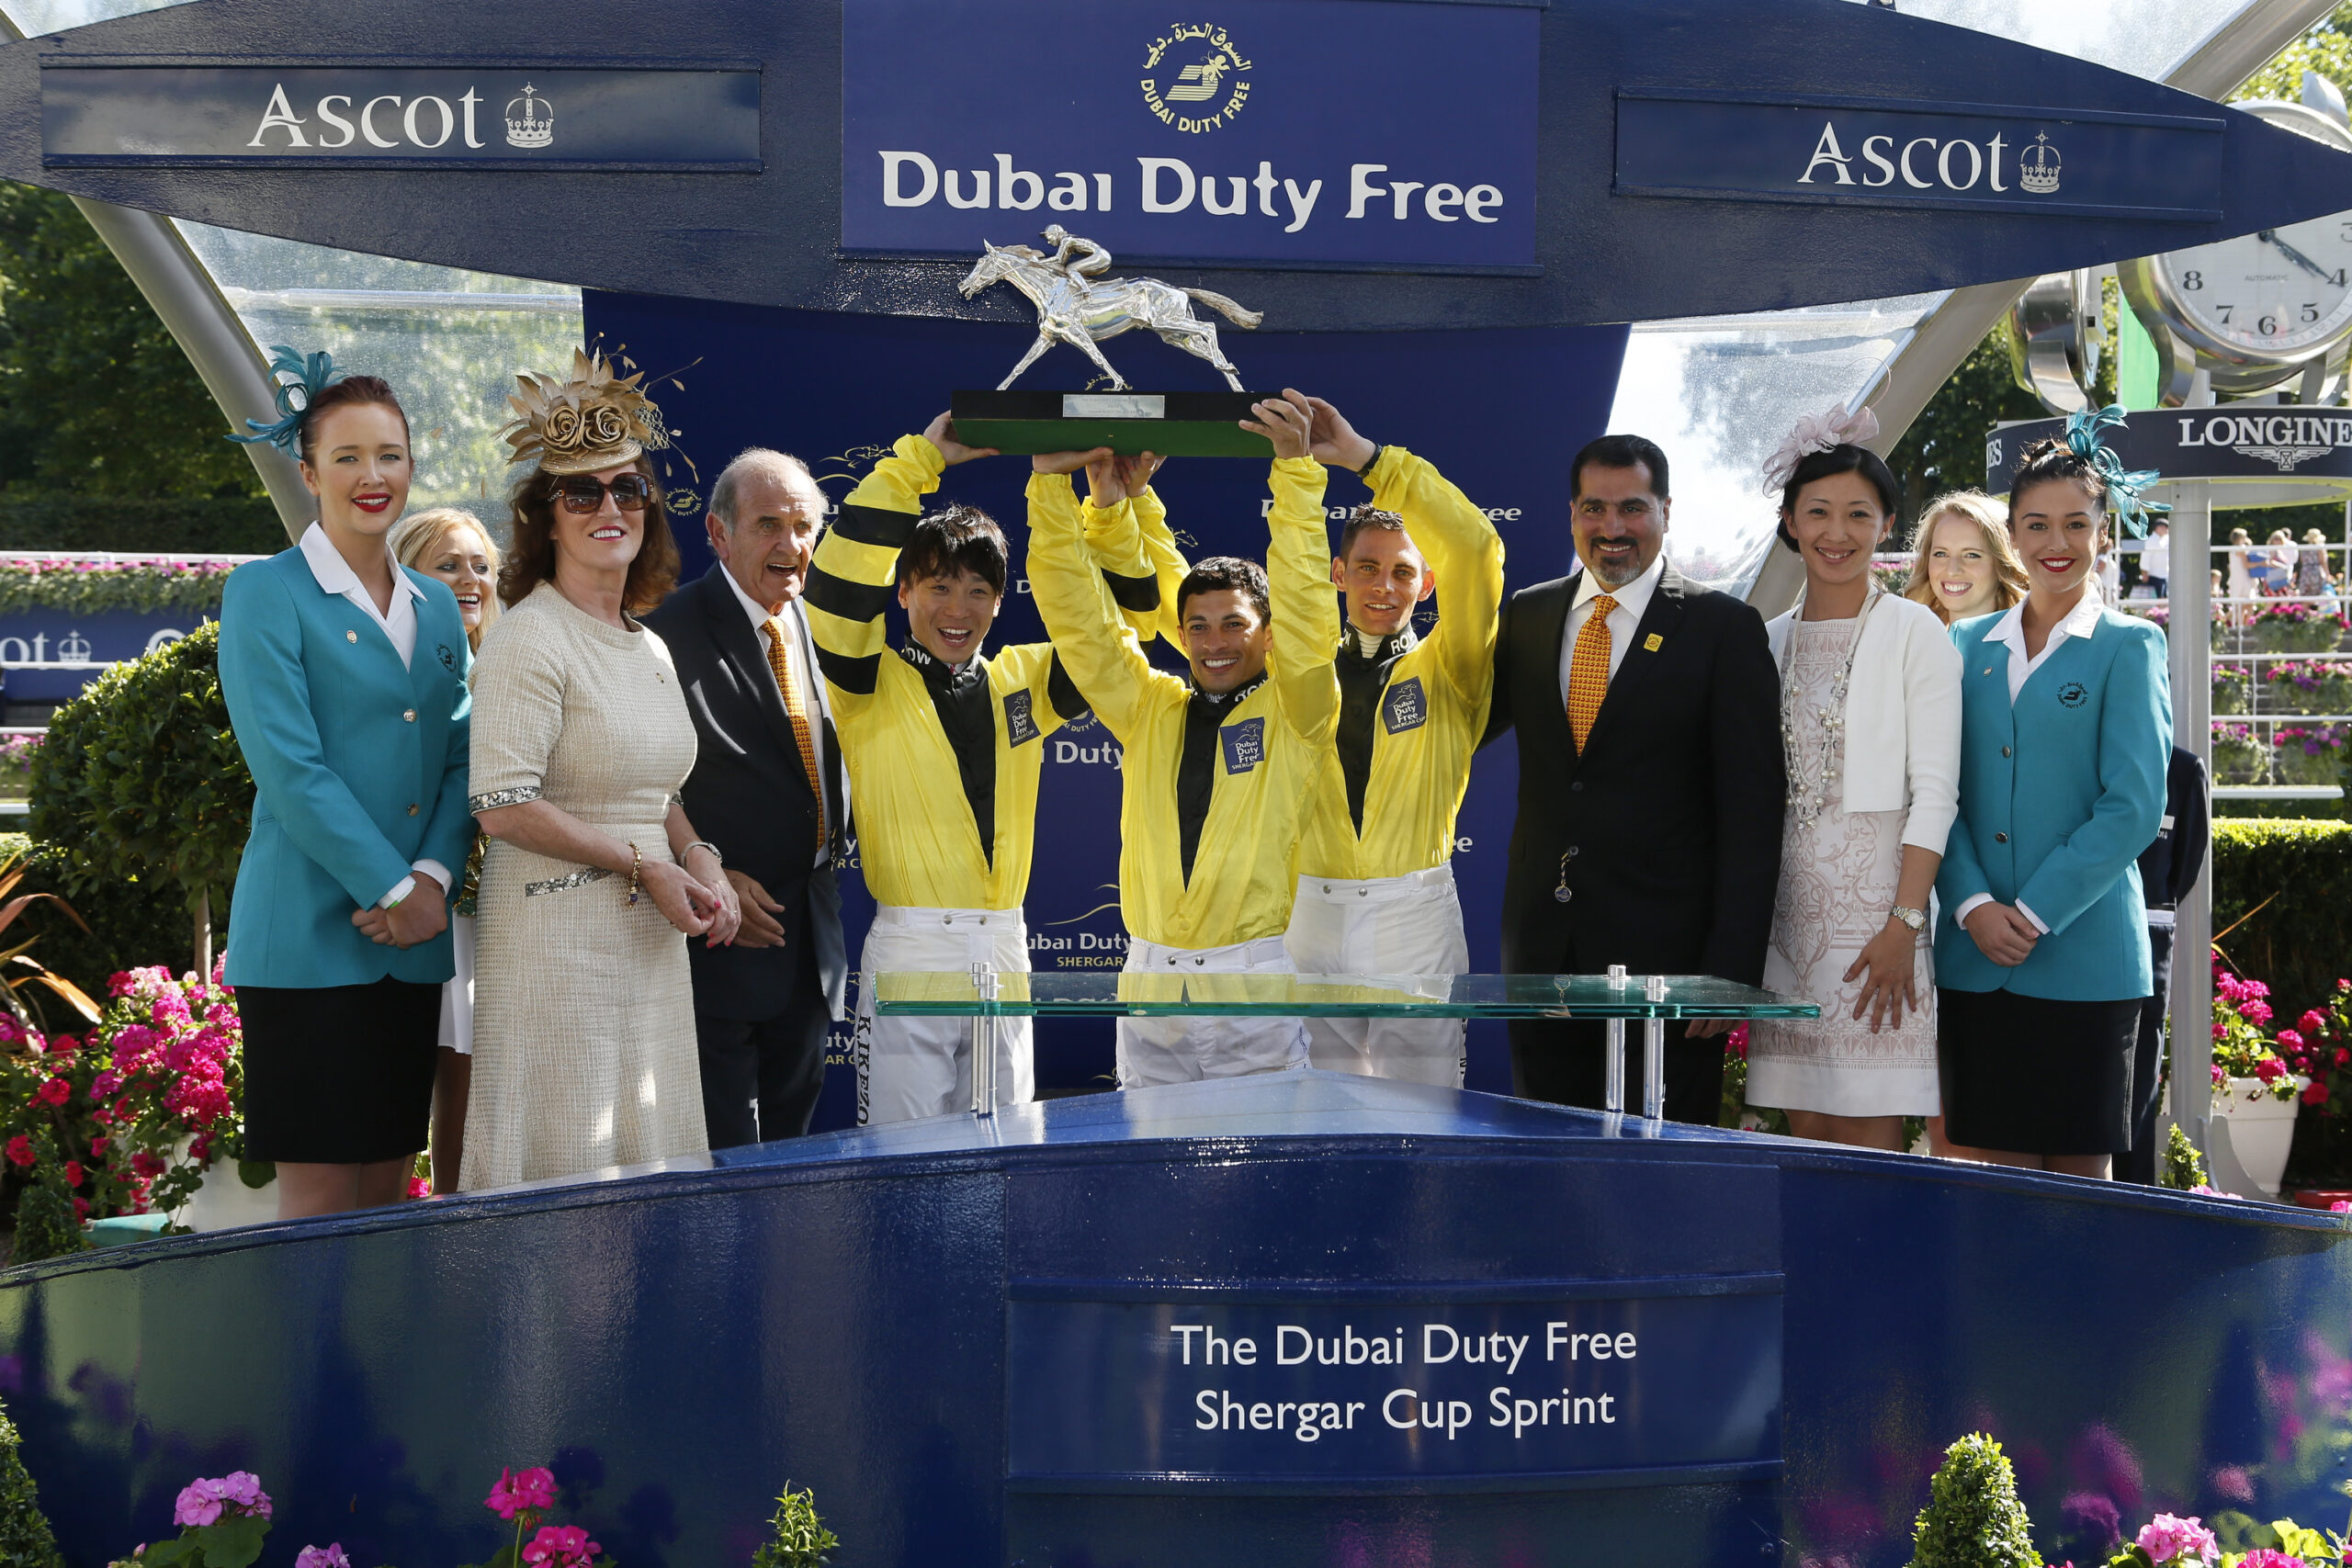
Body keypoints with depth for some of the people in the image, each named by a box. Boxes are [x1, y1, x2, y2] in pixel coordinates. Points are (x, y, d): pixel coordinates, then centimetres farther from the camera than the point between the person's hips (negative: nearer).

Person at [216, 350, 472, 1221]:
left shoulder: (437, 605, 16)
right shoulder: (266, 592, -3)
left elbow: (461, 759, 10)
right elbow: (289, 765, -11)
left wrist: (433, 877, -7)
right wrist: (392, 889, -14)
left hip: (417, 942, 6)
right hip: (311, 937, -6)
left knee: (387, 1195, 10)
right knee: (318, 1203, -4)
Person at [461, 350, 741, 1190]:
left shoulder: (650, 648, 14)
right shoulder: (528, 637, -10)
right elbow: (503, 807, -17)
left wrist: (699, 861, 4)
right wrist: (643, 867, -14)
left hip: (648, 944, 8)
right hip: (558, 941, -8)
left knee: (647, 1163, 9)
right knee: (564, 1177, -4)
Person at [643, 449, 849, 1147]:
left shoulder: (816, 622, 10)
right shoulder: (672, 632, -13)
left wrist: (840, 833, 7)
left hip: (809, 930, 7)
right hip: (722, 938, -7)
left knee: (788, 1144, 15)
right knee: (725, 1165, -5)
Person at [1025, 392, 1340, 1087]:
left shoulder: (1294, 711, 1)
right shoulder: (1149, 707, 11)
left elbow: (1307, 609, -12)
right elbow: (1079, 617, 5)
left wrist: (1297, 467, -18)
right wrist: (1050, 482, -4)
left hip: (1254, 980, -3)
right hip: (1150, 974, 3)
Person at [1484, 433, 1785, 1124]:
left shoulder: (1724, 628, -2)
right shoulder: (1527, 615, 12)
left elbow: (1752, 811, -6)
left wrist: (1732, 969, -12)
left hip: (1665, 954, -4)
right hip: (1543, 951, 4)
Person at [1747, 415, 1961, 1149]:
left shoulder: (1915, 633, -1)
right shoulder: (1771, 641, 13)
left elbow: (1935, 793, -7)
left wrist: (1904, 925, -15)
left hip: (1873, 906, -4)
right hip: (1785, 911, 5)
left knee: (1867, 1144, -7)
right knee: (1805, 1134, 5)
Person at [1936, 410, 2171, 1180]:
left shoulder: (2129, 647, 1)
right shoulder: (1968, 646, 12)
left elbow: (2133, 806, -7)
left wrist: (2034, 914, -13)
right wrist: (1973, 905, -8)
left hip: (2083, 954, -3)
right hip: (1976, 956, 3)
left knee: (2079, 1173, 2)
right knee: (2004, 1169, 7)